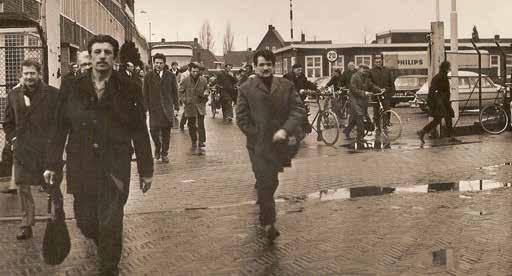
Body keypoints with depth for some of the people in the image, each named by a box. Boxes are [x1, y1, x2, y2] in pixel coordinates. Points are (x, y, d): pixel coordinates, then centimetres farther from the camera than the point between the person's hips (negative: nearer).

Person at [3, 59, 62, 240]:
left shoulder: (52, 94, -3)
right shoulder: (14, 95, 7)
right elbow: (8, 122, 16)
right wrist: (13, 138, 3)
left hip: (47, 150, -3)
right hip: (22, 150, 3)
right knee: (23, 188, 4)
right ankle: (26, 225, 15)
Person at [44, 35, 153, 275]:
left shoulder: (128, 90, 0)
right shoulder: (73, 89, 5)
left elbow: (140, 133, 2)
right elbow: (60, 129, 8)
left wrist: (146, 170, 3)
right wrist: (52, 164, 6)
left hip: (115, 169, -2)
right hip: (81, 167, 2)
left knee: (111, 225, -3)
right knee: (85, 222, 10)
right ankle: (104, 245, 43)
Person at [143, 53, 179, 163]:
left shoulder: (170, 76, 6)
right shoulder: (148, 76, 5)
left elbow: (175, 91, 10)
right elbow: (145, 93, 7)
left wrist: (176, 105, 5)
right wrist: (146, 106, 1)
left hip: (167, 108, 1)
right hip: (154, 108, 0)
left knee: (166, 132, 3)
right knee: (153, 130, -9)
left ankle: (164, 153, 14)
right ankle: (157, 148, 17)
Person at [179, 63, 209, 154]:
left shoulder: (203, 80, 0)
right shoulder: (185, 81, -4)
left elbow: (206, 89, 15)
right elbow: (181, 92, 6)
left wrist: (205, 94, -7)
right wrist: (184, 100, -8)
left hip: (200, 105, 0)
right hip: (190, 106, 0)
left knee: (201, 125, -9)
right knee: (191, 126, 7)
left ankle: (201, 142, -2)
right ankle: (194, 144, 19)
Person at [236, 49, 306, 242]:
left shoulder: (287, 86, 4)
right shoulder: (246, 88, -1)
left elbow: (298, 110, -2)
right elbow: (242, 118, -1)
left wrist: (285, 130, -15)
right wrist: (256, 136, -8)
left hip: (280, 142, 3)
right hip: (258, 145, -3)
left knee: (271, 181, 18)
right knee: (266, 182, -8)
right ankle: (268, 222, -1)